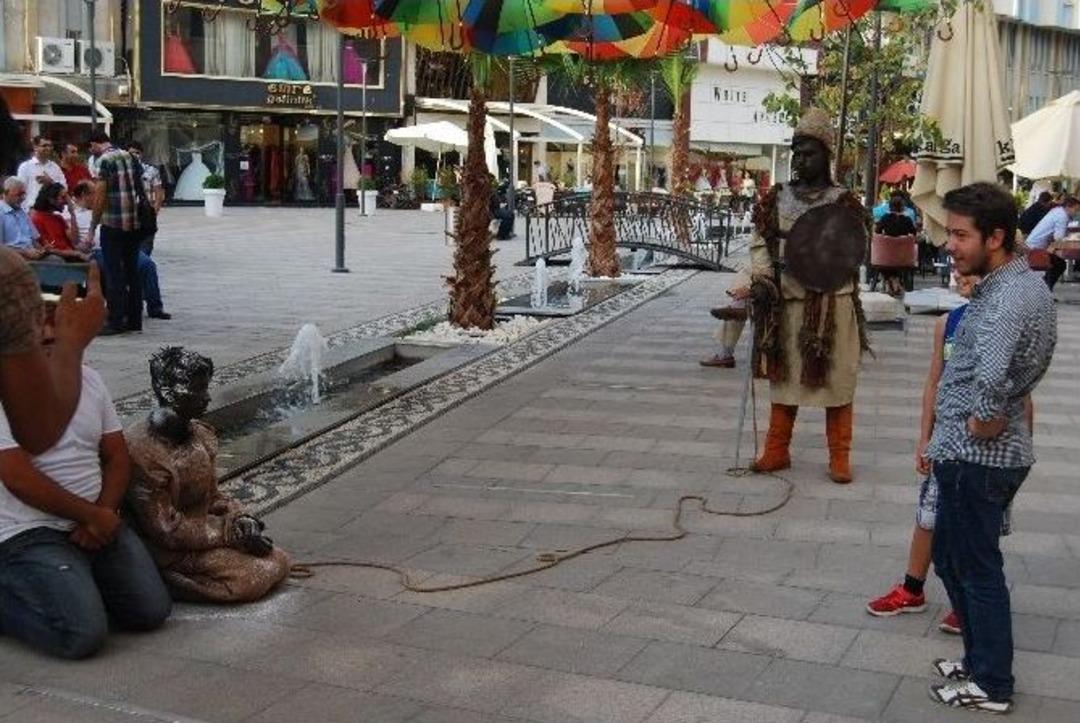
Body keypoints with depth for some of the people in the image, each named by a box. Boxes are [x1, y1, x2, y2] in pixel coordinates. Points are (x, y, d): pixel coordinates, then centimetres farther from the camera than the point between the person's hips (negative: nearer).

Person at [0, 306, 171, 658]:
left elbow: (116, 457, 9)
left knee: (152, 610, -6)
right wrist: (93, 516, -13)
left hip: (97, 524, 6)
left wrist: (102, 515, -8)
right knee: (84, 634, -21)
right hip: (30, 535, -6)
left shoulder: (89, 379, 9)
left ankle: (78, 582, 17)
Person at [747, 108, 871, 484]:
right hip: (786, 303, 3)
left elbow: (856, 249, -1)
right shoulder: (776, 198, 8)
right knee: (784, 378, 11)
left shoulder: (843, 202, -1)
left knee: (836, 380, 3)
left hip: (832, 304, -3)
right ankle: (777, 451, 22)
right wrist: (762, 278, -11)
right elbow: (760, 241, 5)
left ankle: (840, 458, 12)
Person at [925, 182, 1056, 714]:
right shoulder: (1023, 284, 9)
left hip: (976, 455, -10)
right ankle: (981, 660, 34)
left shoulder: (1007, 297, -24)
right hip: (990, 451, 10)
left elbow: (990, 376, -40)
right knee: (951, 555, 21)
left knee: (976, 568, 4)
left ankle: (991, 685, 18)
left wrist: (984, 422, -22)